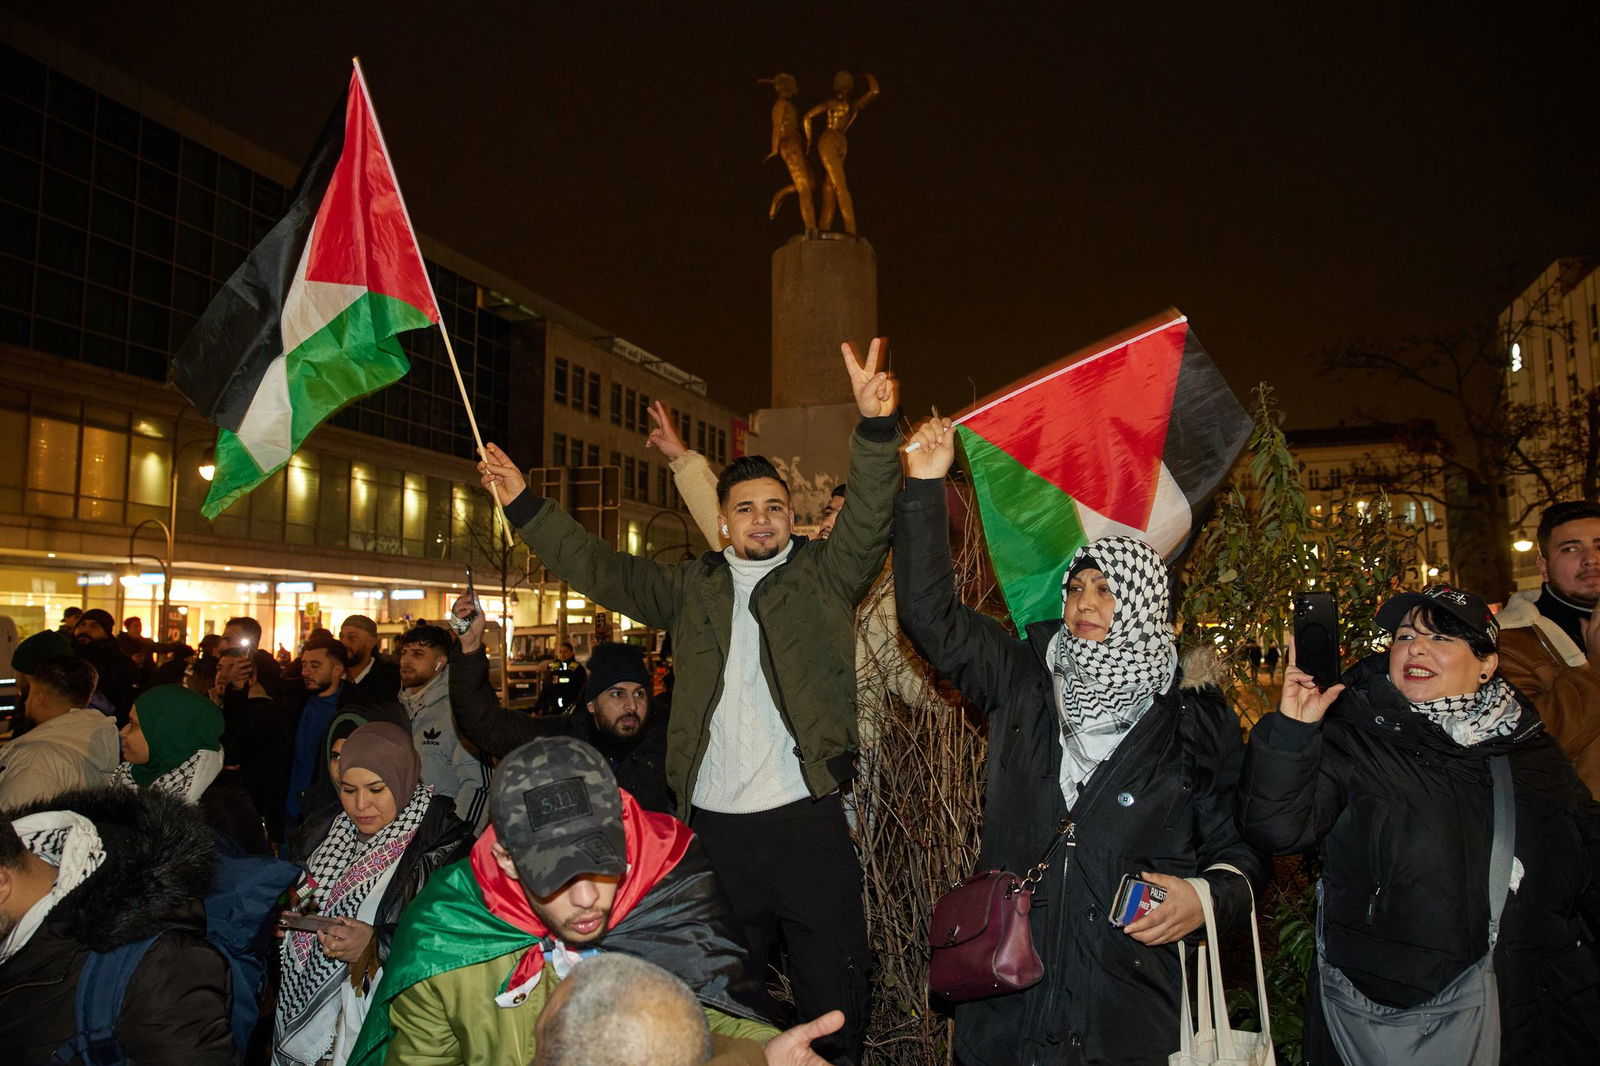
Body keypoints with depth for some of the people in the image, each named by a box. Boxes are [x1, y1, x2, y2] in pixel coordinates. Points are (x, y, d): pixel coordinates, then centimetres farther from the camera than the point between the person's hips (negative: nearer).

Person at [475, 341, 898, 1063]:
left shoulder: (822, 576, 4)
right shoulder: (691, 588, 12)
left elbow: (868, 523, -11)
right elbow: (597, 568, 12)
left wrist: (876, 427, -28)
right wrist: (524, 505, 6)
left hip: (808, 821, -2)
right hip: (715, 826, 3)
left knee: (833, 991, 5)